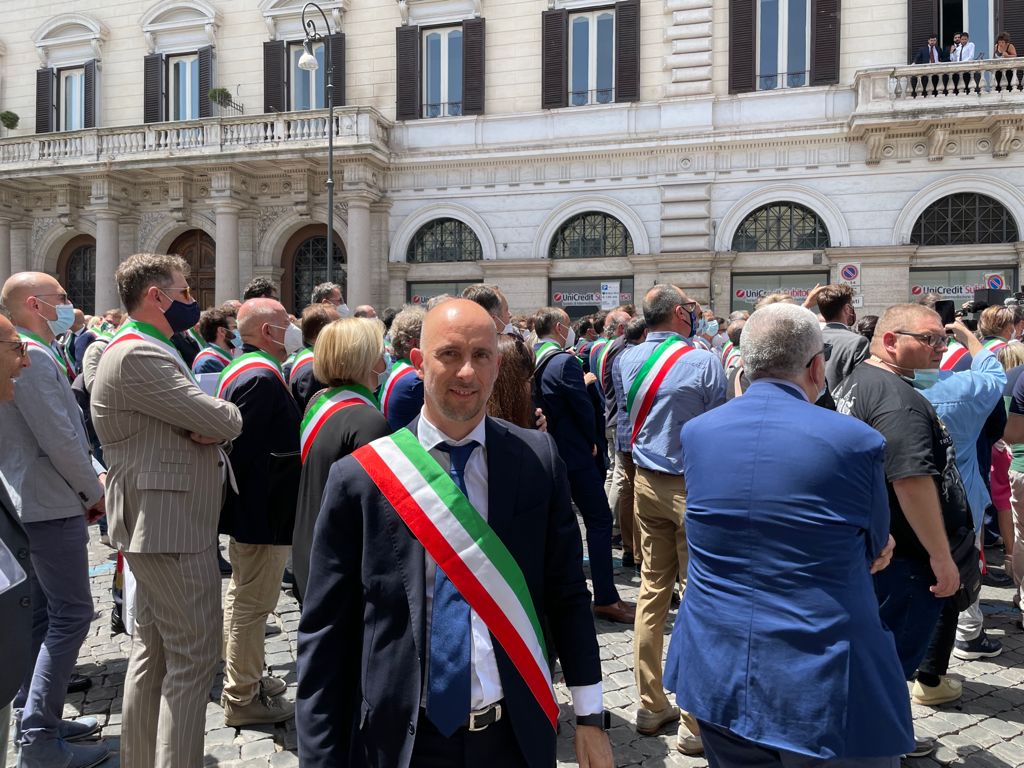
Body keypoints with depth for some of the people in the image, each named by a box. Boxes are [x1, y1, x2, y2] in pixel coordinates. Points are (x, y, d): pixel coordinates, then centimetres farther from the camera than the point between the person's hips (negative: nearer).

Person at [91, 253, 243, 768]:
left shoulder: (146, 350, 16)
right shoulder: (139, 355, -18)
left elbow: (204, 423, 13)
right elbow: (223, 422, -23)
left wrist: (205, 429, -10)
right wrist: (225, 419, 0)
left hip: (155, 525, 11)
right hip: (172, 527, -11)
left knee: (153, 649, 18)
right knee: (193, 657, -5)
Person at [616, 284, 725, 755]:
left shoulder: (628, 360, 3)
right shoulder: (704, 362, -14)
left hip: (647, 483, 6)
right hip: (693, 485, -6)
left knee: (652, 592, 13)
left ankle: (651, 706, 22)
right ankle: (694, 723, 8)